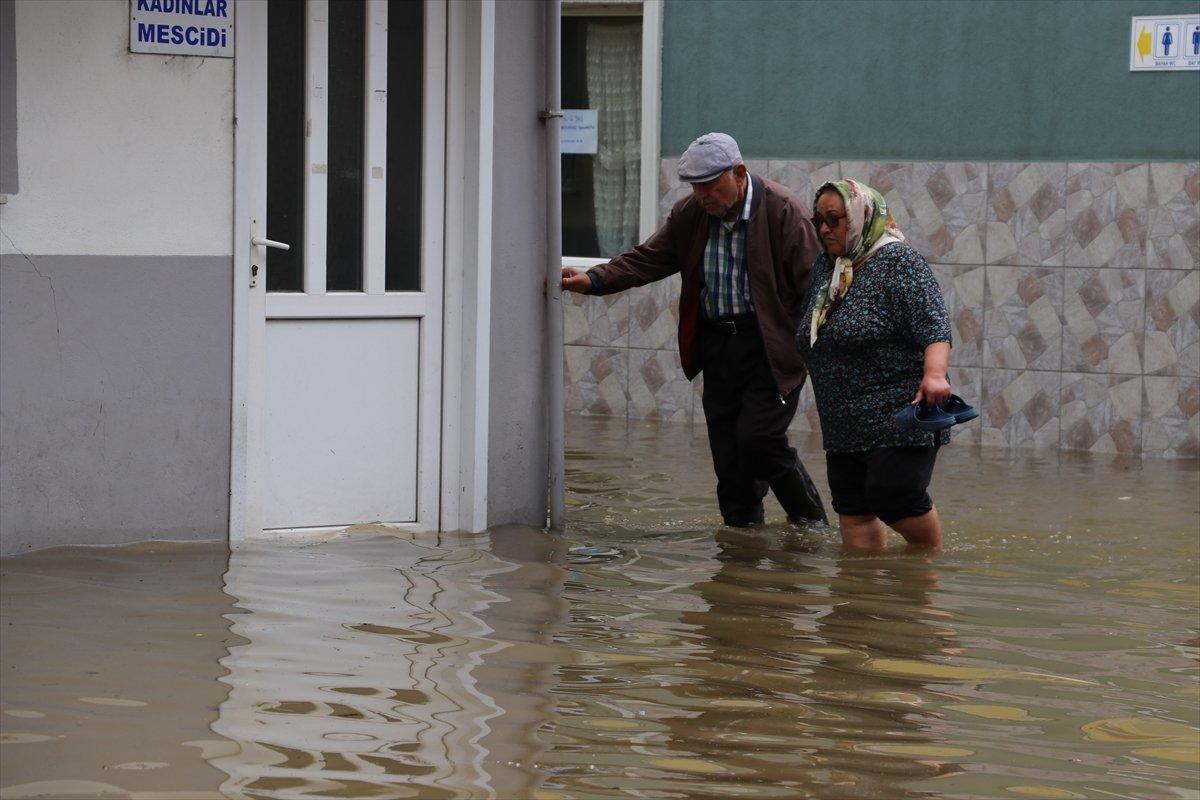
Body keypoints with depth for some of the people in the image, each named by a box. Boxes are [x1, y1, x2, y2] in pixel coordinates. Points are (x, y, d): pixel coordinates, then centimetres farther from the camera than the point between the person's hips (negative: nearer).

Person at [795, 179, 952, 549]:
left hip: (901, 416, -8)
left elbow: (933, 326, -20)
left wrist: (935, 374, -35)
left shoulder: (898, 262, -9)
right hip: (844, 425, 8)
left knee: (894, 498, -15)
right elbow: (810, 339, 27)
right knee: (852, 509, 2)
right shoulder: (824, 268, 14)